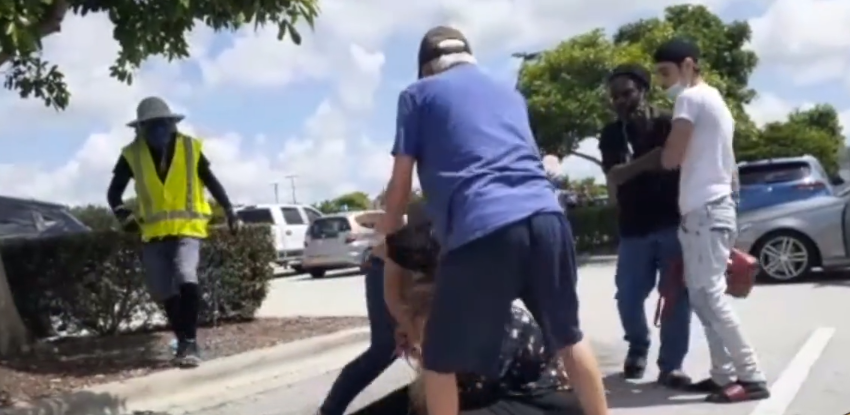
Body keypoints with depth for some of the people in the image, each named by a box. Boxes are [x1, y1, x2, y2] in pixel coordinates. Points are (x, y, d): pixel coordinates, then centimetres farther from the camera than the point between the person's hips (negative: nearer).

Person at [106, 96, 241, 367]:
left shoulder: (190, 148, -2)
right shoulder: (132, 154, -1)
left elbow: (211, 182, 10)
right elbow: (114, 192, 5)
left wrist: (229, 211, 8)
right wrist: (123, 213, -13)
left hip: (187, 229, -3)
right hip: (153, 234, 3)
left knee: (186, 279, -25)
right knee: (165, 292, 9)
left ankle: (190, 343, -16)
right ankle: (185, 342, 27)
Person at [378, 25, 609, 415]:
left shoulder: (418, 94, 16)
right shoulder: (510, 93, 31)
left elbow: (400, 187, 14)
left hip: (482, 230, -5)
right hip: (546, 216, 5)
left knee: (440, 362, 8)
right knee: (569, 336, 23)